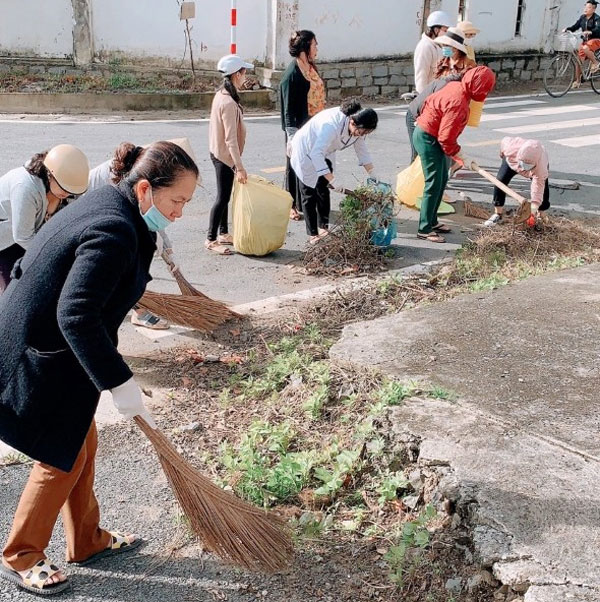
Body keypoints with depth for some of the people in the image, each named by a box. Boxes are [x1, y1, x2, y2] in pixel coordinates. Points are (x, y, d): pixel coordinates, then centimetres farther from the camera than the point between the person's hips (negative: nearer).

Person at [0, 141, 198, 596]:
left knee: (82, 444, 20)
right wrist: (120, 383, -32)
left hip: (46, 350, 10)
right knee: (62, 459, 6)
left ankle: (88, 541, 37)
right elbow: (76, 315, -35)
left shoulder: (107, 204, 3)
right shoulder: (115, 233, -28)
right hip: (44, 362, -10)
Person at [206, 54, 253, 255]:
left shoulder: (221, 95, 6)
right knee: (223, 197, -2)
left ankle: (223, 233, 27)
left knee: (224, 195, 17)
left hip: (218, 153, 10)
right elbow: (231, 138, -27)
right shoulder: (229, 103, -24)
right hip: (225, 156, -10)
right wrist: (239, 167, -27)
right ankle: (211, 239, 6)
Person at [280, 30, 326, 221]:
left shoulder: (311, 67, 9)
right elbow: (288, 107, -18)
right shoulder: (292, 74, -17)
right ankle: (292, 206, 17)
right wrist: (291, 135, -21)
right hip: (299, 128, -8)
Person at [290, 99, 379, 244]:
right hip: (306, 152, -7)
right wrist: (332, 179, -46)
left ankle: (323, 227, 22)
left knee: (323, 191, 11)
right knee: (309, 194, -2)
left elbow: (361, 149, -1)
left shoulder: (357, 126, -16)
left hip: (324, 154, 8)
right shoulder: (332, 125, -41)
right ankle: (312, 234, 2)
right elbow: (316, 153, -44)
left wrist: (372, 174, -4)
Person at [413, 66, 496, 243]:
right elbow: (446, 137, -25)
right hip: (428, 139, -10)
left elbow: (432, 100, 17)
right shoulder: (458, 102, -27)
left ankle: (431, 221, 25)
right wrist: (457, 155, -10)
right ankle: (424, 229, -4)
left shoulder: (456, 86, 1)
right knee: (434, 184, -8)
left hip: (430, 135, 10)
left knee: (442, 180, 16)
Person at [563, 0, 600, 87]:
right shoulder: (582, 18, 6)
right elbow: (575, 27, 5)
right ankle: (578, 80, 13)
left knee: (585, 48, -37)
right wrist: (567, 29, -15)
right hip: (586, 41, 7)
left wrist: (590, 32, -48)